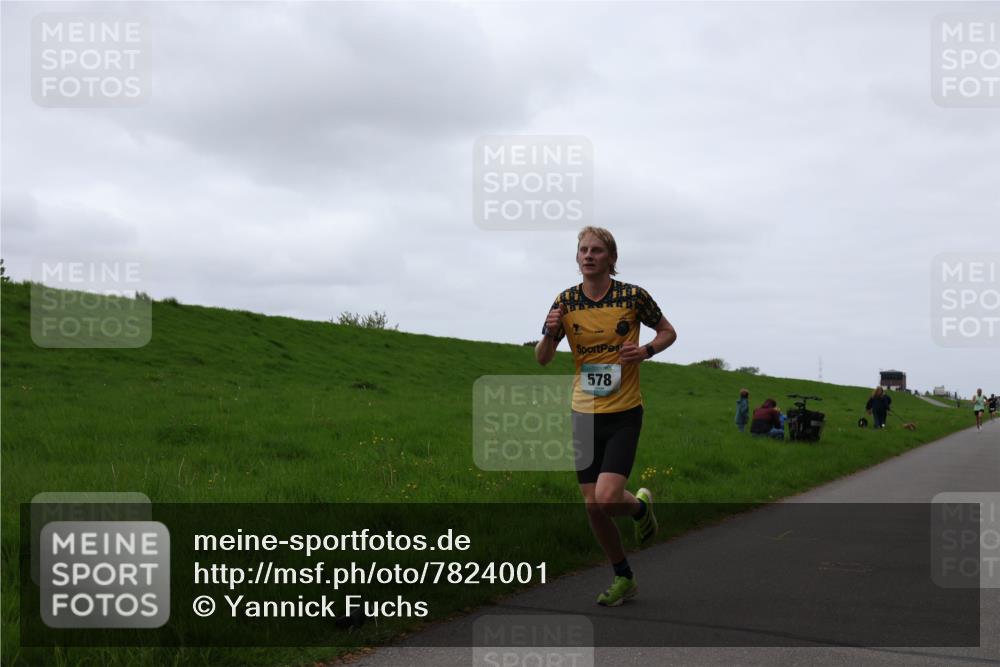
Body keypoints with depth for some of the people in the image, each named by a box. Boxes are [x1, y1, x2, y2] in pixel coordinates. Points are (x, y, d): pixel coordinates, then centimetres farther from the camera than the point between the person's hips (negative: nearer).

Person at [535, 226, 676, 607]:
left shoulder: (632, 296, -8)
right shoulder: (566, 301, 0)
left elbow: (668, 332, 8)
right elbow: (542, 359, 7)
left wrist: (646, 351, -13)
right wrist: (550, 334, -15)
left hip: (624, 414, -3)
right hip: (584, 416, 3)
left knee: (607, 498, -18)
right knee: (592, 507, 5)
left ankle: (640, 506, 19)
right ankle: (623, 578, 27)